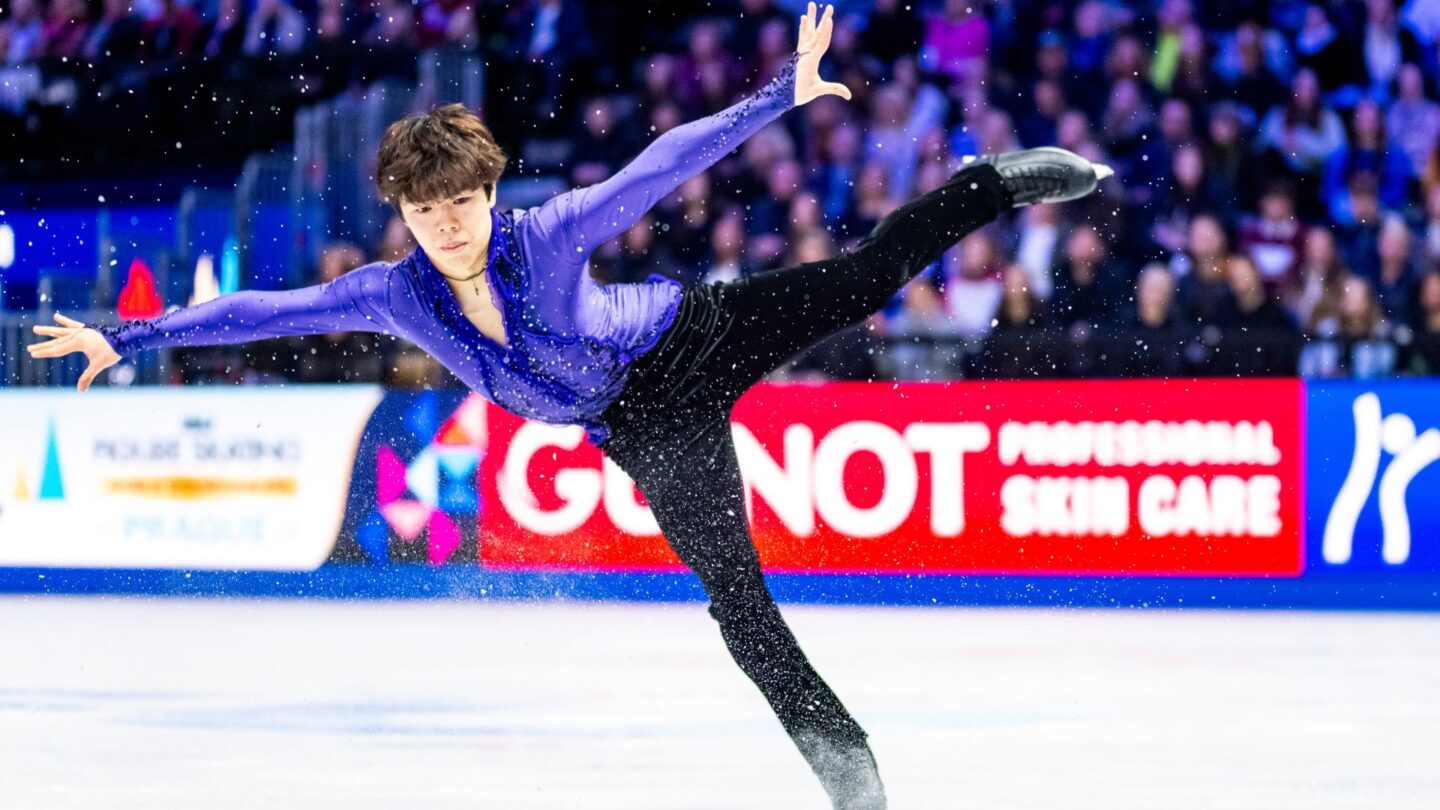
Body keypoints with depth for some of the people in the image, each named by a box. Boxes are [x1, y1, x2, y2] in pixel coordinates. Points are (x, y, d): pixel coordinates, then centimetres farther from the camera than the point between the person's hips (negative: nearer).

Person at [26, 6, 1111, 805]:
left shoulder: (550, 235, -23)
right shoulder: (398, 296, -13)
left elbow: (664, 165, -24)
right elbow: (263, 310, -9)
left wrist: (780, 96, -30)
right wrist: (128, 339, -9)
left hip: (703, 335, -3)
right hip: (649, 433, 3)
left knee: (867, 277, -14)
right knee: (733, 592, -2)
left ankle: (1005, 178, 5)